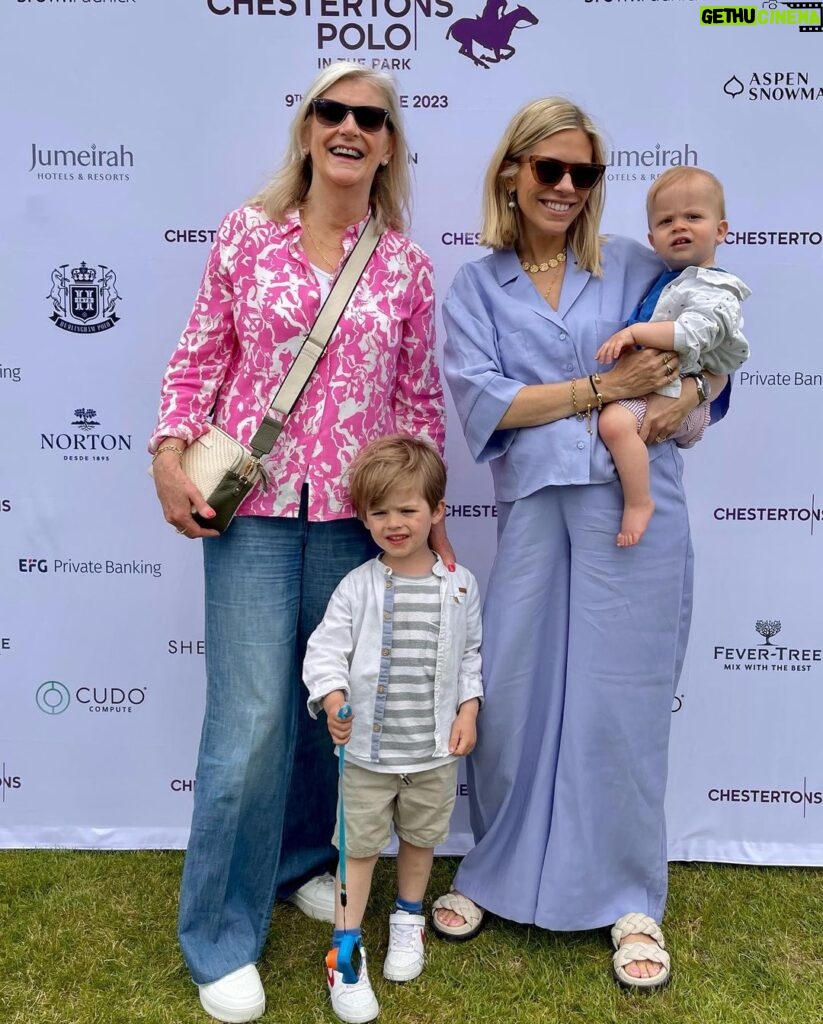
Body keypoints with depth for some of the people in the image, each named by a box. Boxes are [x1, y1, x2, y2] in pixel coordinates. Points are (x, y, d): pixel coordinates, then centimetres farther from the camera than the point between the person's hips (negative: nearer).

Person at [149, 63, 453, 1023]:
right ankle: (222, 936, 18)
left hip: (358, 513, 3)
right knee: (250, 718, -3)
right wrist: (170, 454, -6)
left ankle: (306, 858, 40)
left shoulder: (407, 268, 6)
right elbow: (200, 356, 6)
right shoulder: (247, 234, 2)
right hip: (252, 506, -2)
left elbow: (420, 399, 9)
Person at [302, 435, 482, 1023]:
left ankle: (409, 920, 46)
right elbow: (326, 647, -12)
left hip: (436, 750, 2)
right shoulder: (358, 586, -10)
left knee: (421, 837, 21)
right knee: (359, 845, 8)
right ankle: (346, 949, 25)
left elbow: (471, 653, 6)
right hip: (367, 748, -2)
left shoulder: (460, 586, -3)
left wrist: (468, 710, -2)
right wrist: (332, 694, -30)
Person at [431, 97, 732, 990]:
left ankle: (632, 900, 24)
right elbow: (480, 397, -4)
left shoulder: (635, 267, 11)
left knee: (620, 697, 5)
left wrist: (684, 399, -7)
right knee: (510, 690, 7)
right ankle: (496, 870, 31)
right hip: (534, 504, 1)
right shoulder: (475, 287, 10)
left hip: (636, 504, 0)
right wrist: (605, 388, -11)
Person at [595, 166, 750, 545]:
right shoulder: (665, 280, 16)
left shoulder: (715, 291, -11)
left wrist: (634, 332, -31)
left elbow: (693, 333, -30)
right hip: (646, 384, 10)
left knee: (614, 420, -34)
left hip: (677, 395, -10)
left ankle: (638, 503, -21)